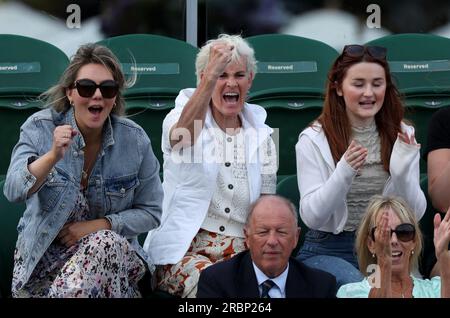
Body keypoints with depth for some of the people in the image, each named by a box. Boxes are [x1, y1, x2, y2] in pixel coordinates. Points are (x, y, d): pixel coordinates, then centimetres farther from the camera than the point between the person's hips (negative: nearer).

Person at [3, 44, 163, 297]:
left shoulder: (135, 139, -5)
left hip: (114, 254, 2)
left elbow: (150, 212, 0)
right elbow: (13, 191, -19)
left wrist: (98, 225, -15)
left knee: (106, 242, -33)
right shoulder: (40, 128, -6)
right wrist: (52, 156, -35)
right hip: (43, 254, -2)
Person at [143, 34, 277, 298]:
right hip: (184, 250, -3)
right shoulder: (180, 116, 1)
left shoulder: (261, 135, 11)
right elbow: (182, 135, -27)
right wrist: (211, 77, -42)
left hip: (241, 252, 3)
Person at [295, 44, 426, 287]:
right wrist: (343, 173, -26)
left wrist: (402, 173, -18)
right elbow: (311, 217, -10)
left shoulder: (401, 136, 5)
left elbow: (415, 214, 2)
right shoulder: (313, 139, -4)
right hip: (329, 250, -2)